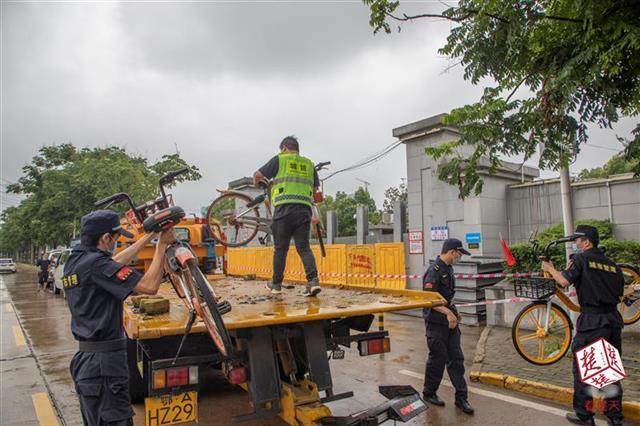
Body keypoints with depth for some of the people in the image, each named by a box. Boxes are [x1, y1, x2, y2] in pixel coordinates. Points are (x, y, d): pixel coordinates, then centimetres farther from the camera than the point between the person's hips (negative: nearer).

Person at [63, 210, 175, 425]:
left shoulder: (74, 261, 7)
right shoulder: (96, 264, -21)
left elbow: (116, 261, 20)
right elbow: (149, 286, -25)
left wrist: (150, 235, 21)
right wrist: (161, 245, -14)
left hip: (84, 359, 10)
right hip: (104, 362, -10)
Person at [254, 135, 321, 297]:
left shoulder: (279, 159, 9)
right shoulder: (308, 163, 20)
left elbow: (257, 175, 9)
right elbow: (315, 188, 26)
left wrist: (257, 182, 32)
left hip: (284, 207, -3)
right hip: (305, 209, 3)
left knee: (280, 248, 6)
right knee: (304, 247, 3)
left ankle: (276, 284, 16)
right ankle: (313, 280, -12)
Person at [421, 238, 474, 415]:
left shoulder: (448, 269, 10)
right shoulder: (434, 271, -19)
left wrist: (454, 312, 18)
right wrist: (447, 312, -29)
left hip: (450, 320, 8)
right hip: (436, 322, -8)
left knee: (456, 359, 9)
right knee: (438, 359, 4)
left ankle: (461, 397, 17)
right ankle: (429, 393, 23)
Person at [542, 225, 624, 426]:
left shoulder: (581, 258, -6)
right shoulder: (611, 264, 13)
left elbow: (565, 281, -17)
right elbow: (620, 294, 13)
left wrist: (550, 269, -1)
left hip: (592, 321, -6)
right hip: (614, 320, 7)